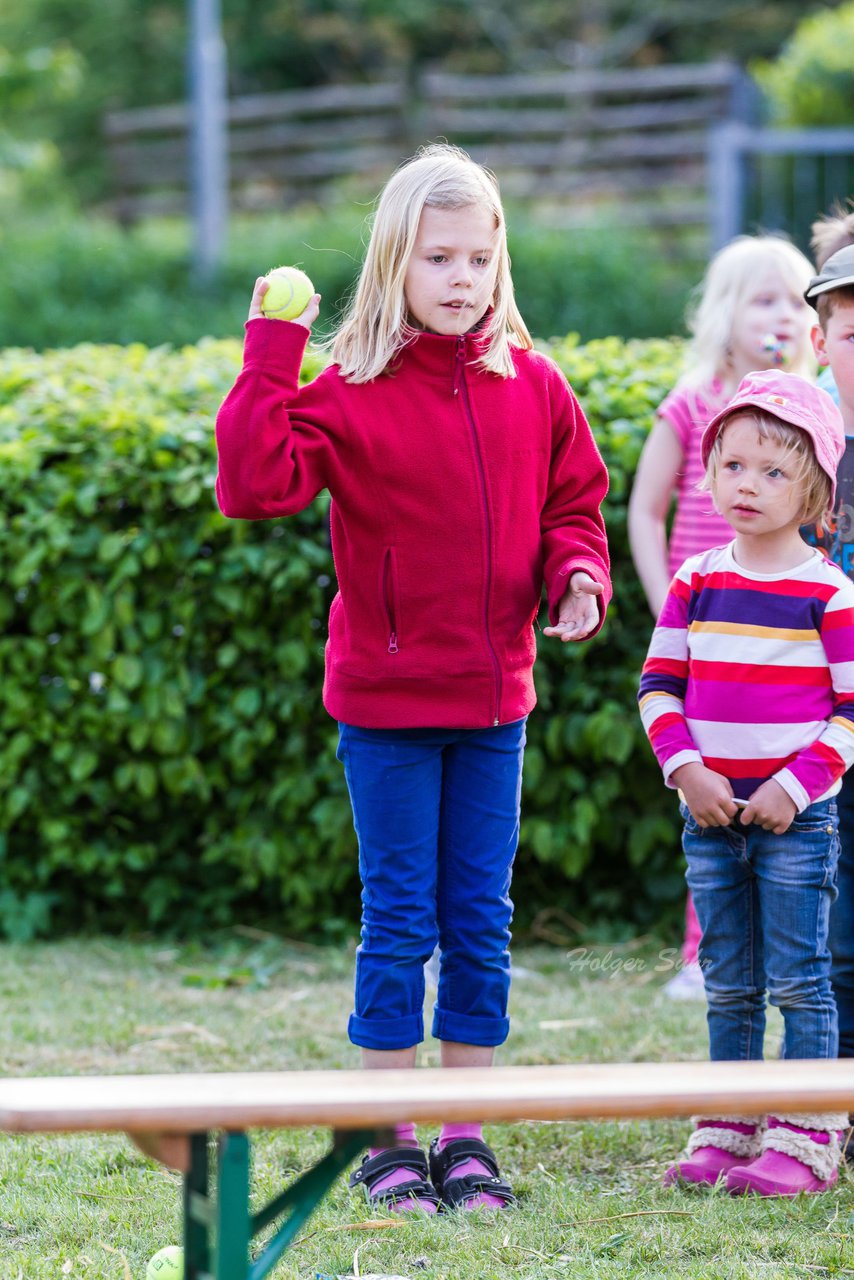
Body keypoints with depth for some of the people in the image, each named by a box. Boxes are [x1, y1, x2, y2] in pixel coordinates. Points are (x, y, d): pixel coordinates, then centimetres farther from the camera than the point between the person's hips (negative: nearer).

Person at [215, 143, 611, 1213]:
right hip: (386, 699, -4)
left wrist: (578, 576, -6)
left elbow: (571, 503, 13)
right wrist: (270, 360, -21)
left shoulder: (533, 387, 4)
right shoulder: (349, 392, -8)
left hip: (493, 697, 4)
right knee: (399, 917, 1)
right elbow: (254, 485, -18)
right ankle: (387, 1142, 10)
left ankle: (465, 1138, 17)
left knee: (479, 920, 8)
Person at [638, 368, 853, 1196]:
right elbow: (659, 684, 7)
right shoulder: (696, 583, 5)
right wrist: (687, 769, -7)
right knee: (728, 987, 11)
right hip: (710, 811, 4)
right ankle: (725, 1131, 17)